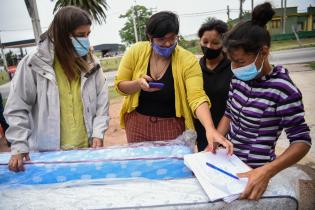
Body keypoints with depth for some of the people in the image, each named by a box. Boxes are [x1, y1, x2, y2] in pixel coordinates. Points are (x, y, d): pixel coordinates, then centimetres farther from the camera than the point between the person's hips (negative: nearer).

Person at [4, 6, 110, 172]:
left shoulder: (90, 64, -1)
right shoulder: (34, 64, -10)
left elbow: (102, 101, 3)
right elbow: (17, 108, -5)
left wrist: (98, 133, -5)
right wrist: (19, 146, -9)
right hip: (48, 151, -3)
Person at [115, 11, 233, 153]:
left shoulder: (188, 60, -14)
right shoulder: (136, 52, -8)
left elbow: (197, 97, -23)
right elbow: (119, 85, -2)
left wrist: (210, 128, -38)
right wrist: (138, 84, -23)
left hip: (172, 124, -1)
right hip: (138, 121, 2)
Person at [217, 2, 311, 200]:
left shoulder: (283, 90, -22)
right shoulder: (239, 80, -4)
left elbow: (302, 141, -17)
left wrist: (267, 172, -30)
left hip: (253, 172, -6)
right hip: (228, 160, 6)